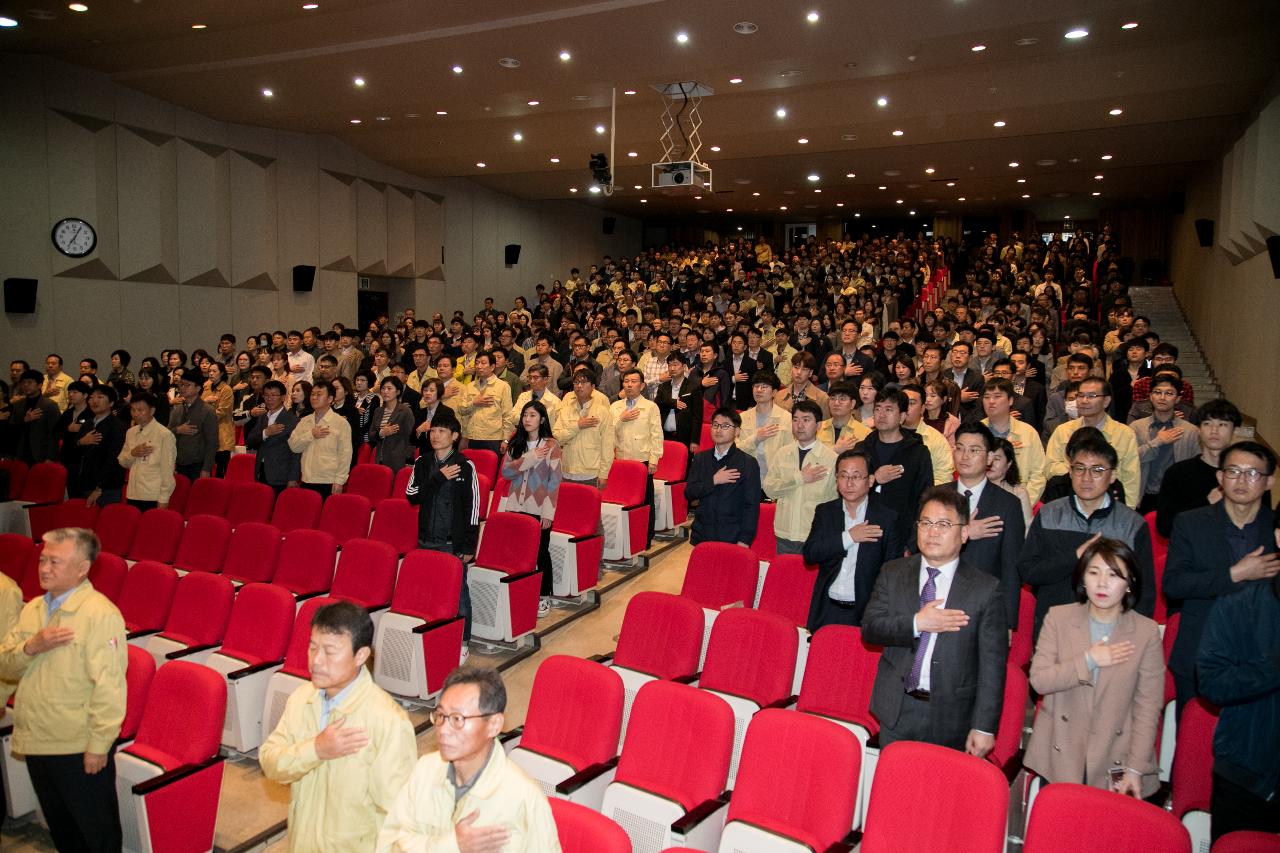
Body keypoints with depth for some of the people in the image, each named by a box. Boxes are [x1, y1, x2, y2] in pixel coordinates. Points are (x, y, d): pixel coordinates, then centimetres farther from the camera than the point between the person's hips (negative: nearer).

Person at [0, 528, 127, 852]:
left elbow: (108, 686, -21)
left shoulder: (100, 613, -19)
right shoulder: (32, 609, 6)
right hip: (35, 741, 7)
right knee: (59, 826, 23)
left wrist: (98, 745, -20)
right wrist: (31, 647, -15)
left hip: (80, 749, -7)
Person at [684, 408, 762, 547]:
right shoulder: (701, 459, 10)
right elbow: (689, 493, 2)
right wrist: (713, 481, -12)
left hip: (733, 538, -3)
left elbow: (752, 506, -4)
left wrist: (745, 541, -11)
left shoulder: (748, 463, -2)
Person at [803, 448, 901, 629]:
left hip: (865, 614, -2)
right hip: (827, 610, 2)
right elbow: (809, 555, -4)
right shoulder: (824, 512, 7)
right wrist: (848, 537, -13)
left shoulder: (887, 518, -1)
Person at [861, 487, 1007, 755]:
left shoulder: (985, 589, -6)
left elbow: (992, 665, -6)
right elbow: (869, 628, -4)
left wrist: (984, 727, -9)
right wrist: (916, 624, -20)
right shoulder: (893, 573, 2)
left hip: (951, 719, -2)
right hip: (896, 712, 2)